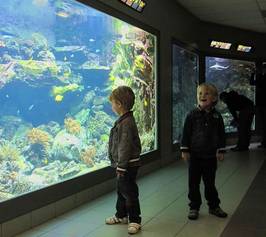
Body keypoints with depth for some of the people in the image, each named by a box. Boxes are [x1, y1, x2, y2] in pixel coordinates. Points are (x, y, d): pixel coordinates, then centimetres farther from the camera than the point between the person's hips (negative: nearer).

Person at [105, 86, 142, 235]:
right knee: (121, 190, 21)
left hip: (128, 165, -10)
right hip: (123, 164, 10)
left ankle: (135, 220, 14)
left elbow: (125, 147, -25)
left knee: (129, 192, 1)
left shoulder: (126, 123, -23)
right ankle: (121, 215, 37)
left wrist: (121, 166, -22)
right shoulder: (124, 120, 9)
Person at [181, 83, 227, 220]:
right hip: (195, 155, -1)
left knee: (210, 182, 14)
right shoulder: (192, 115, -6)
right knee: (194, 183, 6)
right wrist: (184, 150, -6)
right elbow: (186, 134, -3)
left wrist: (221, 151, 5)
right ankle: (194, 207, 19)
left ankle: (214, 206, 29)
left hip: (211, 155, 1)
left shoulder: (217, 116, 0)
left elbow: (221, 135, 7)